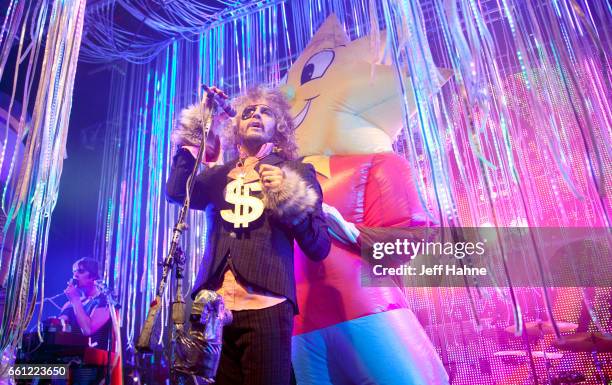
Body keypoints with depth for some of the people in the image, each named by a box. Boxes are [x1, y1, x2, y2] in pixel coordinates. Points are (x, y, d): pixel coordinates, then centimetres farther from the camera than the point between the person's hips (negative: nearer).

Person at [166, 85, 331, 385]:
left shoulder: (295, 172, 6)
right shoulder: (219, 175, 16)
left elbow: (319, 248, 0)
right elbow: (176, 191, -5)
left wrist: (288, 196, -14)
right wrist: (195, 134, 1)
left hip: (265, 306, -3)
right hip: (215, 306, 3)